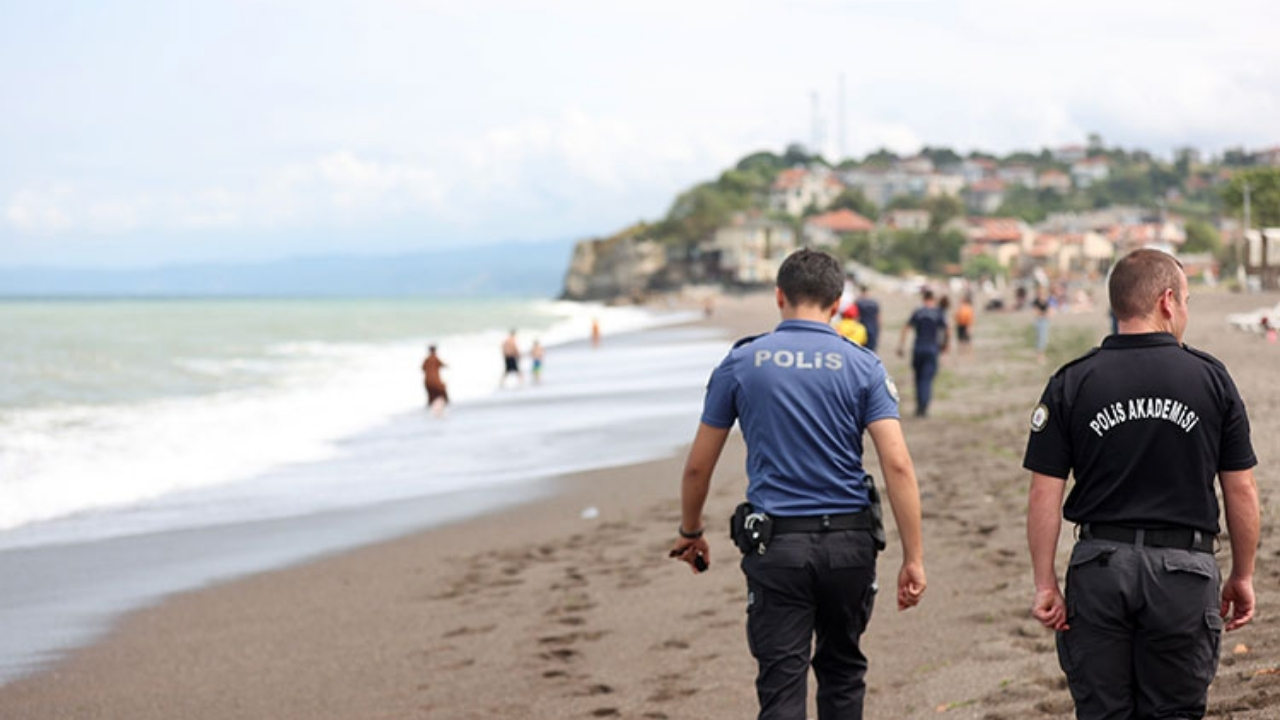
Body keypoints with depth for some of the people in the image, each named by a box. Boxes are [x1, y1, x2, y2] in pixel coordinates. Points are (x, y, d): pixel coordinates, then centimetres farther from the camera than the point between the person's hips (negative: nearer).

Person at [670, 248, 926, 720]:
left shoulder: (741, 363, 1)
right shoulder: (862, 367, 0)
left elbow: (698, 465, 6)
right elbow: (897, 464, -9)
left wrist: (690, 533, 22)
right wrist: (914, 558, -7)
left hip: (776, 545, -1)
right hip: (848, 542, 1)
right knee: (842, 671, 20)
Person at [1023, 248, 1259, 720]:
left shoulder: (1071, 383, -2)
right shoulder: (1210, 378, -1)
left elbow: (1045, 496, -4)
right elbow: (1241, 492, 1)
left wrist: (1045, 584, 1)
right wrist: (1242, 577, 12)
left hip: (1099, 566, 1)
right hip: (1184, 571, 0)